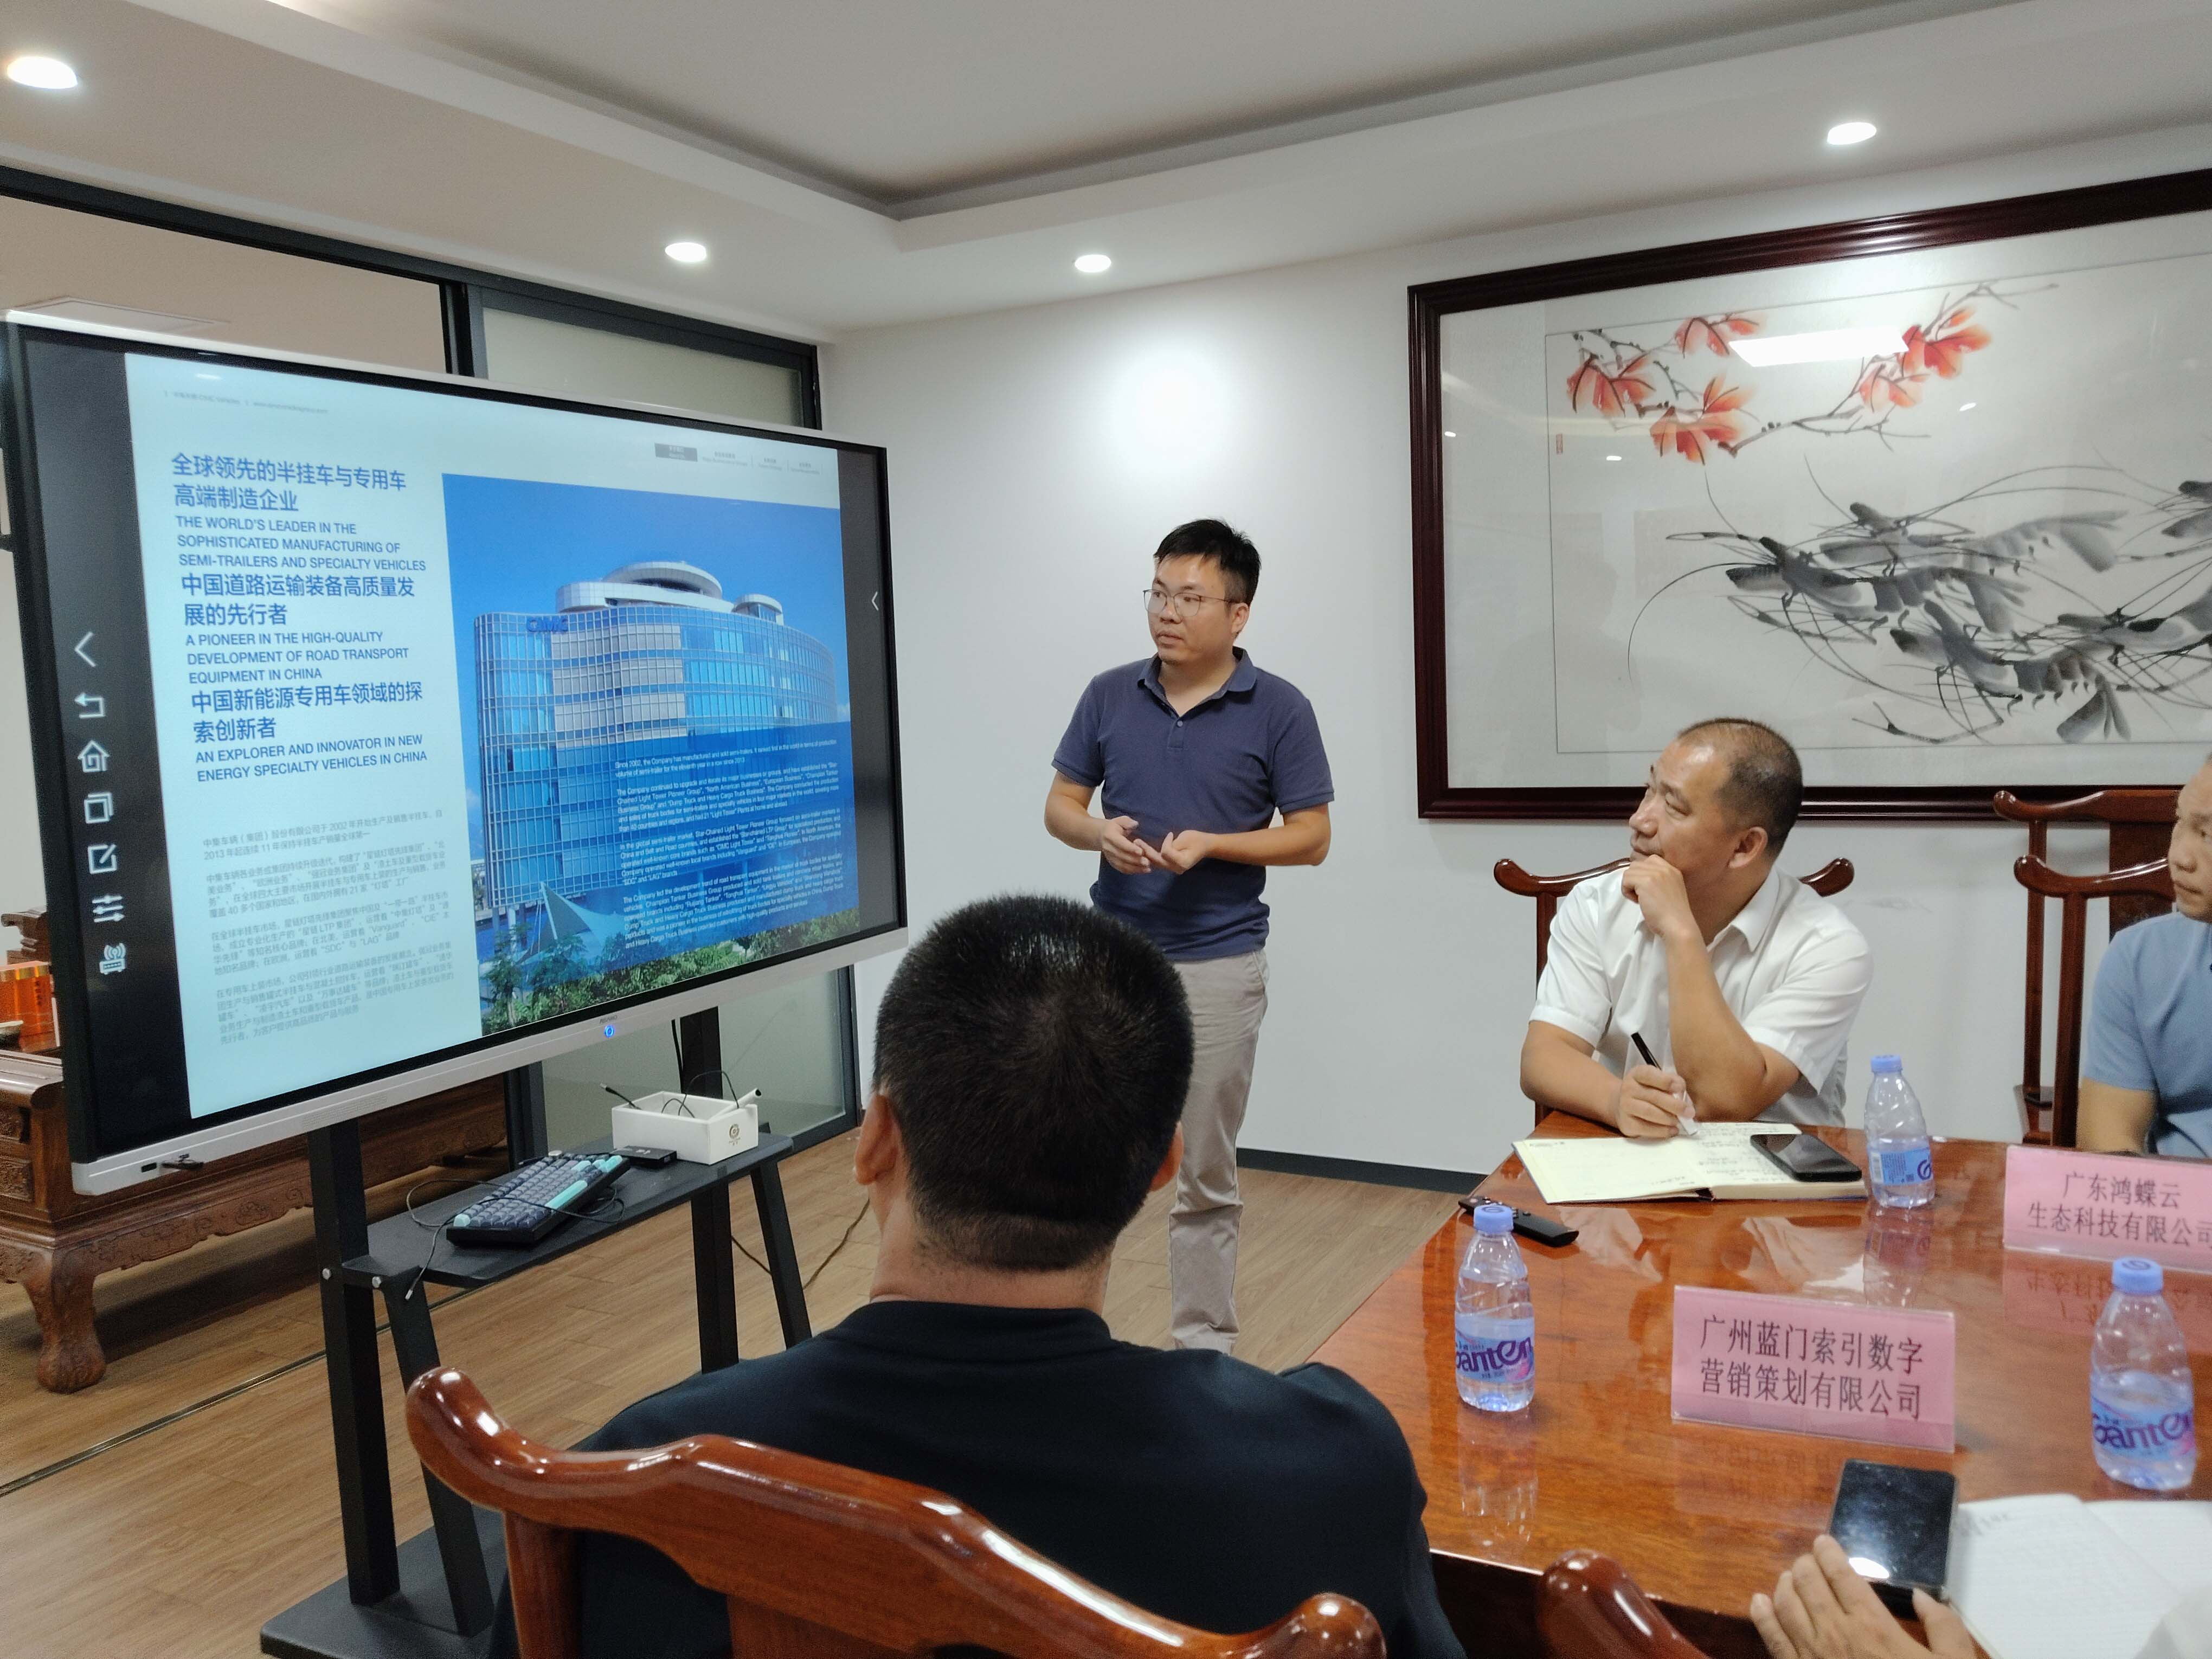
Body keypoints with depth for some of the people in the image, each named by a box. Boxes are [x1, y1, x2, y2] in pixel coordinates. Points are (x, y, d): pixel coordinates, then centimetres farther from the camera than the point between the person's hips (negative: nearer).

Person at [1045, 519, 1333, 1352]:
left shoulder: (1279, 709, -5)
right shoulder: (1109, 695, 3)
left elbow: (1311, 837, -3)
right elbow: (1060, 805, 9)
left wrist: (1208, 843, -17)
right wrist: (1098, 831, -14)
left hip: (1219, 966, -2)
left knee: (1205, 1177, 9)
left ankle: (1205, 1347, 24)